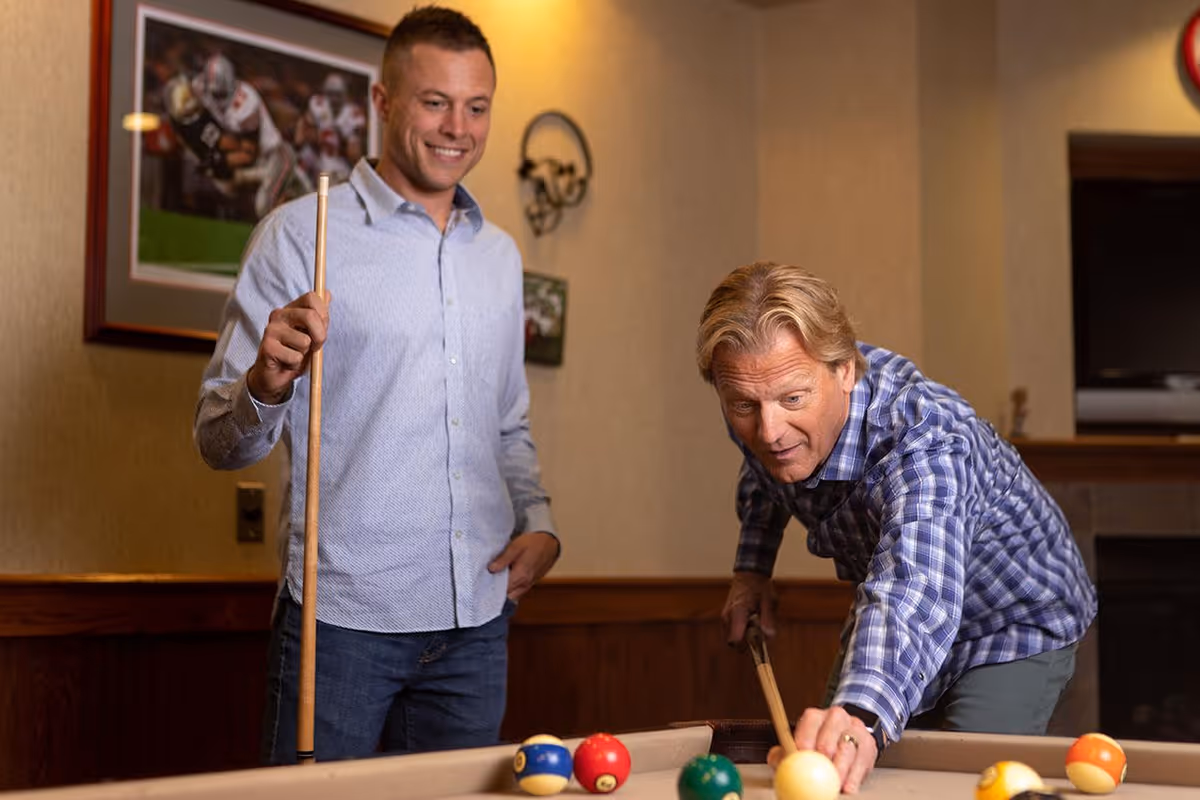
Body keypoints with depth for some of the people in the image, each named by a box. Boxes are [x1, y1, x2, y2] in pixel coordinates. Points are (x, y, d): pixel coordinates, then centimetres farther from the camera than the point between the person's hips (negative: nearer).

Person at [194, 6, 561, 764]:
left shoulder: (501, 255, 14)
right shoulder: (300, 234, -4)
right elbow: (222, 441, -7)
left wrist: (539, 520, 6)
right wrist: (267, 389, -28)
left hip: (478, 620, 5)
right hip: (343, 616, -5)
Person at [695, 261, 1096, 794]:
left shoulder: (924, 441, -43)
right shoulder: (759, 413, -19)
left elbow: (912, 591, -62)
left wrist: (863, 717, -79)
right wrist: (752, 567, -4)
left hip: (1012, 624, -7)